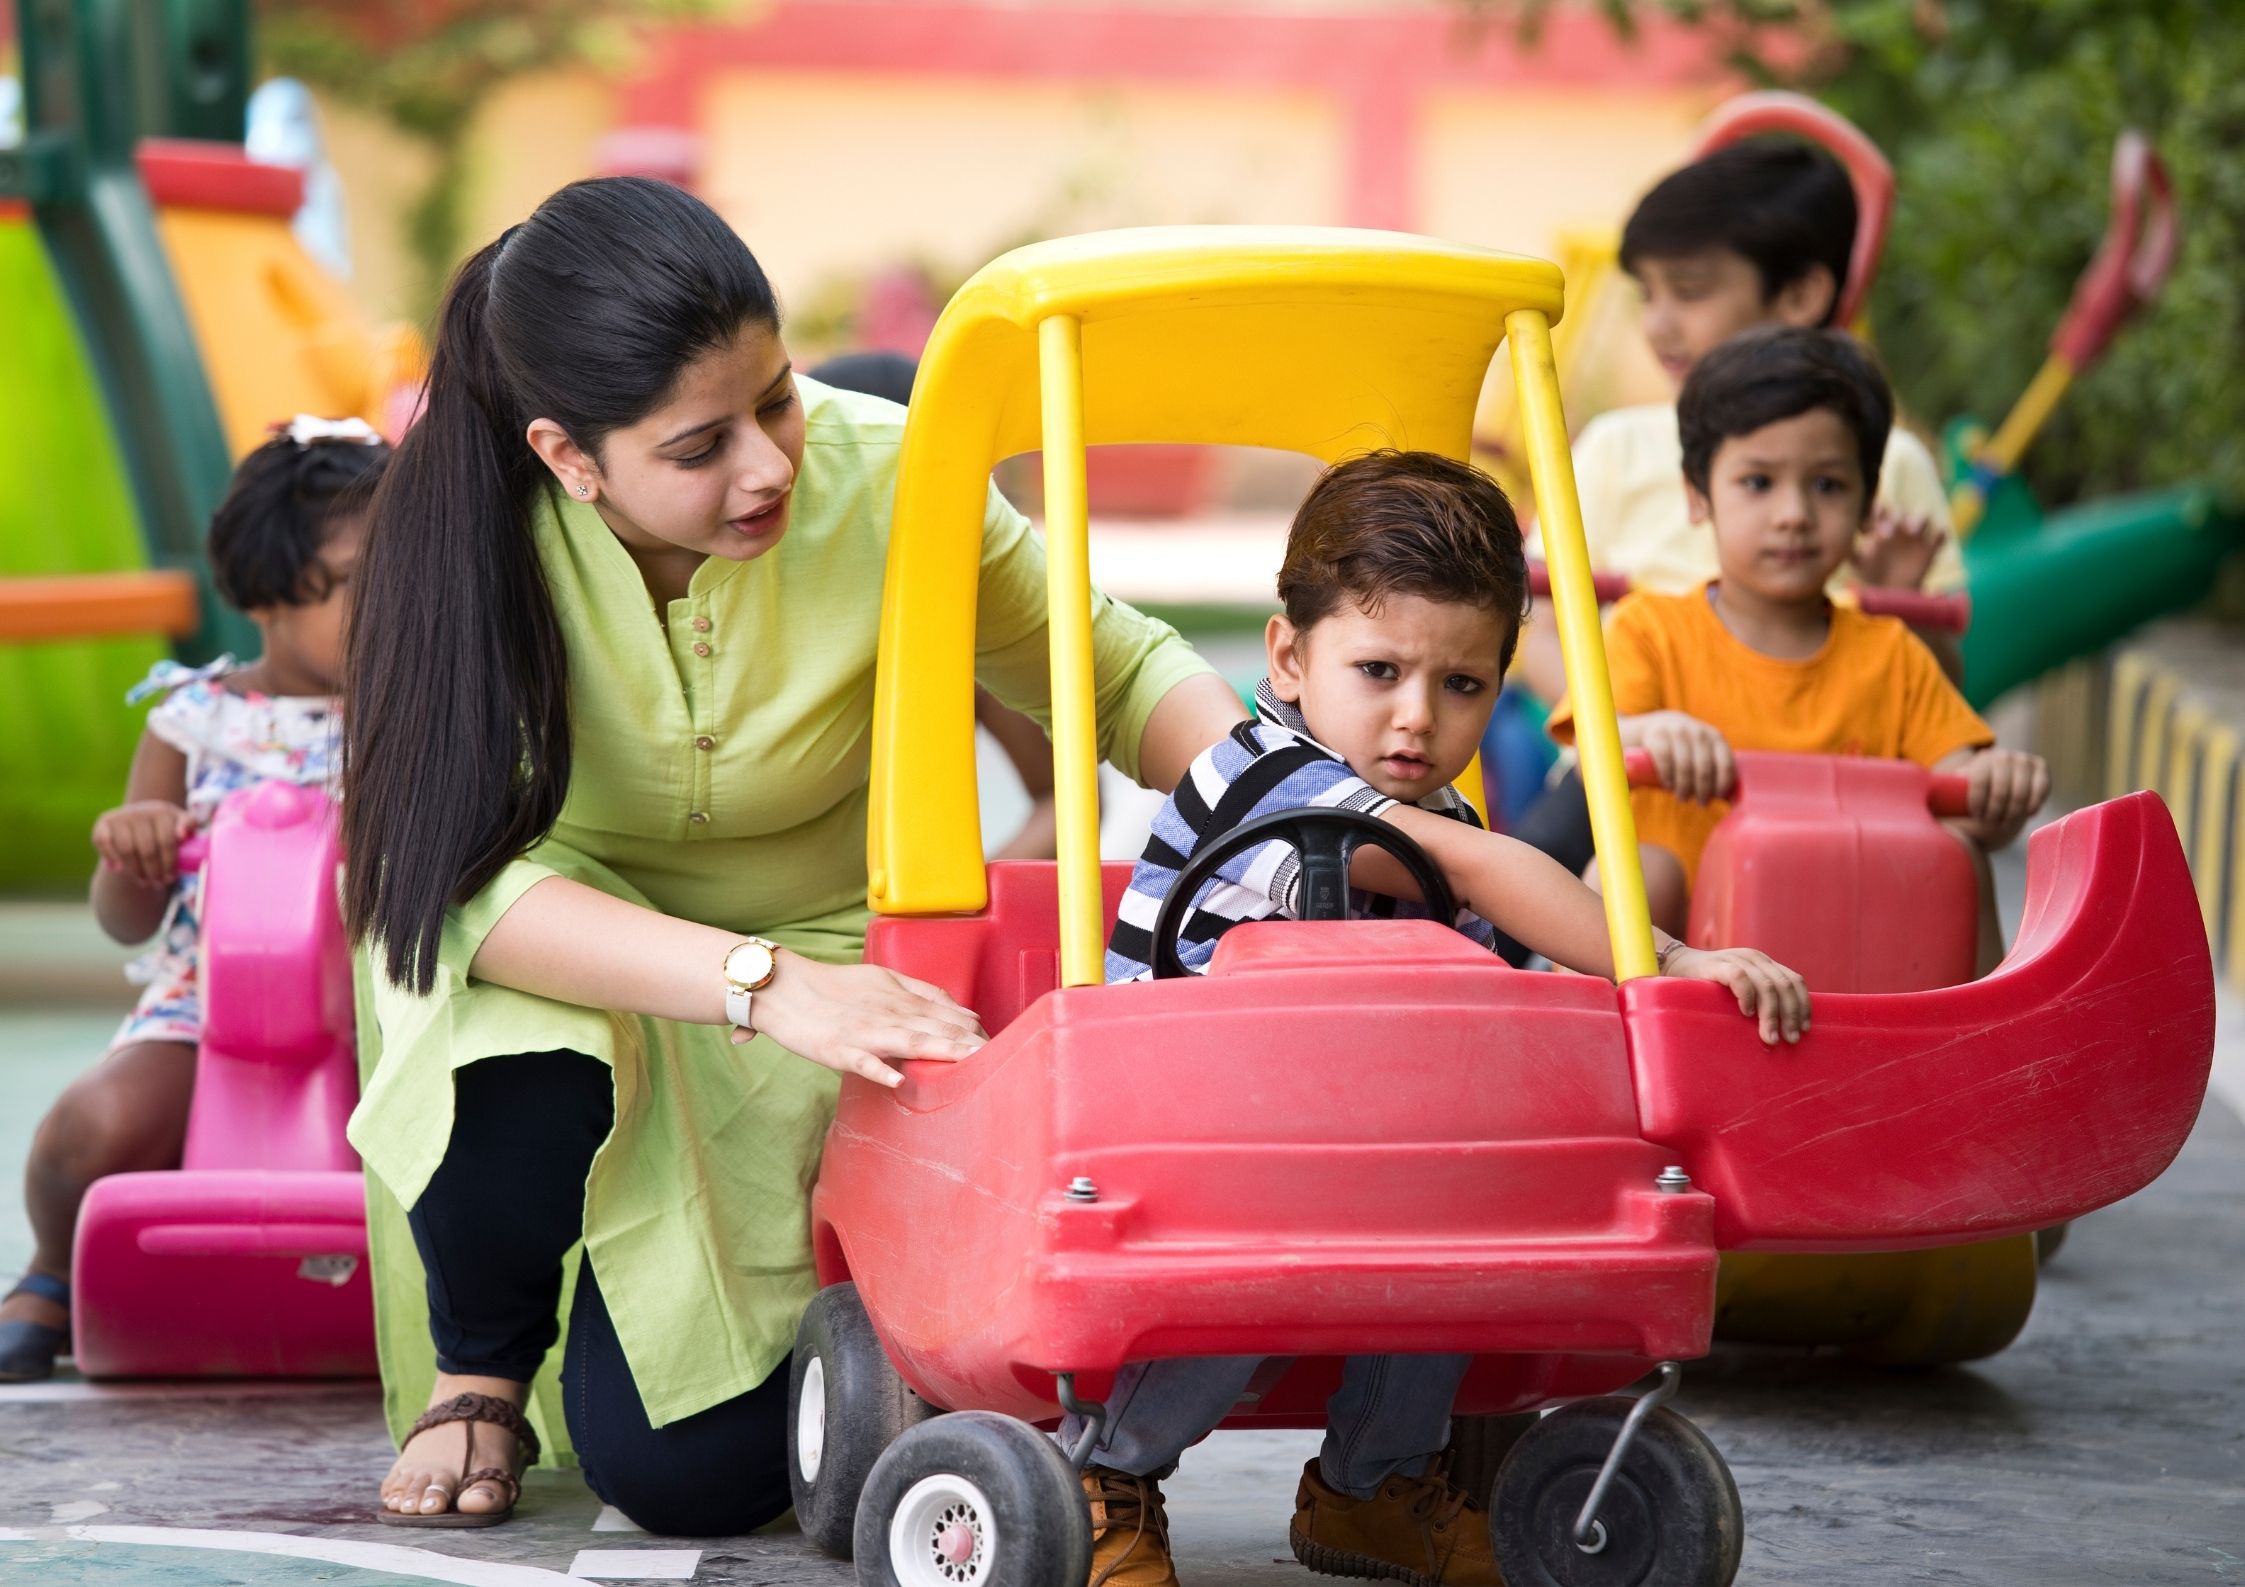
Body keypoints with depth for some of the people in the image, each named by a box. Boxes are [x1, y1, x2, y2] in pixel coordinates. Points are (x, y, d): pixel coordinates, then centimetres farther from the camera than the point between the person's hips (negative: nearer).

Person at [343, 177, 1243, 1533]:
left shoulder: (876, 479, -23)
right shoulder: (471, 532, -26)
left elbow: (1121, 672, -9)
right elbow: (464, 881, -35)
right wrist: (765, 986, -48)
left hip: (820, 952, 1)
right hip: (560, 965, -1)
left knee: (692, 1472, -12)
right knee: (516, 1106, -38)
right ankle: (476, 1371, -1)